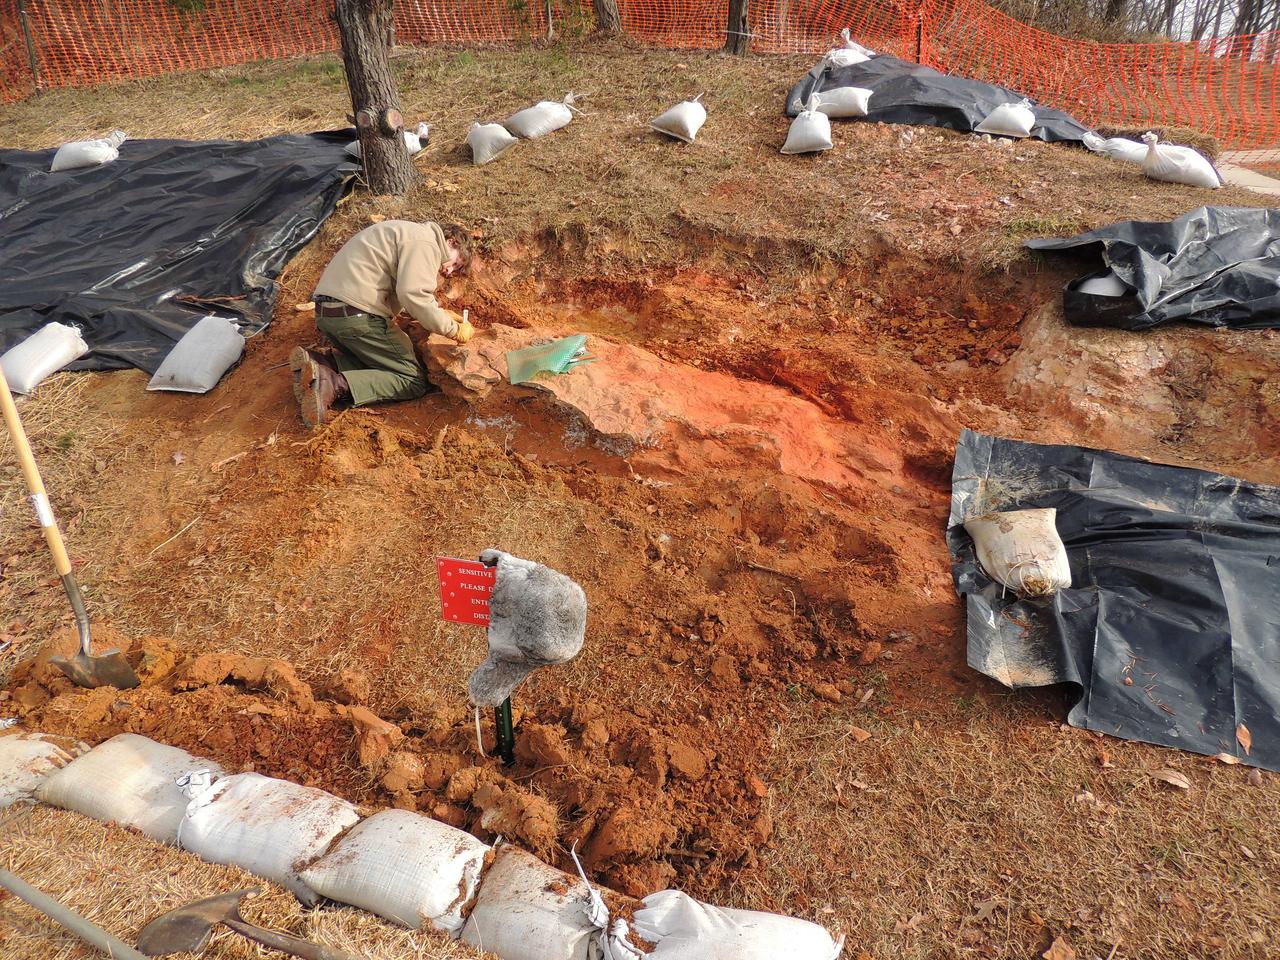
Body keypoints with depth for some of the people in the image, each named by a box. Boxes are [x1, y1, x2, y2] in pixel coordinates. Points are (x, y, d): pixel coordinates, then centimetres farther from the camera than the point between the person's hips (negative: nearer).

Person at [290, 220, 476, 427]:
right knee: (414, 381, -4)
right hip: (357, 314, -10)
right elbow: (413, 295, -20)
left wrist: (441, 314, 24)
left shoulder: (409, 234, 26)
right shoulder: (425, 242, -6)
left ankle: (315, 363, -1)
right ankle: (336, 384, -21)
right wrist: (453, 329, -10)